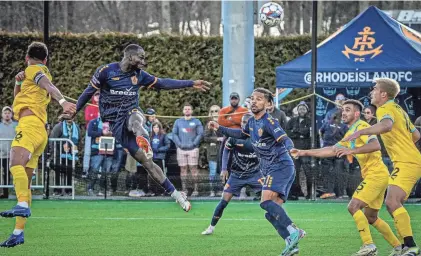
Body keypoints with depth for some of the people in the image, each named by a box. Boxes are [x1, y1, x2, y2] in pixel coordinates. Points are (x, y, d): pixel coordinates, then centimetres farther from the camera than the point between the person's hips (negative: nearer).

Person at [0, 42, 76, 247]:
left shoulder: (33, 70, 3)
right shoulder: (42, 73, 29)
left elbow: (50, 87, -17)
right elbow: (18, 98, 38)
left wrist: (62, 101, -35)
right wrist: (18, 82, 19)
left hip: (29, 124, -9)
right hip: (39, 131, 9)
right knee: (25, 181, 9)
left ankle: (22, 205, -53)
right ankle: (18, 232, 9)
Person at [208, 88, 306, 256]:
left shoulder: (269, 122, -13)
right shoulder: (252, 122, 13)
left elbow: (285, 140, -24)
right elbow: (242, 134, 35)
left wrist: (290, 148, -47)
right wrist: (220, 129, 35)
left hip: (281, 166, -9)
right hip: (269, 170, 9)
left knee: (266, 202, -25)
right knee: (272, 213, 2)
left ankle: (293, 231, -29)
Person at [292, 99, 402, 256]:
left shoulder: (361, 126, -10)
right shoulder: (350, 134, 20)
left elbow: (375, 145, -27)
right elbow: (332, 151, 25)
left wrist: (352, 150, -35)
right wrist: (305, 153, 21)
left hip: (376, 174, -10)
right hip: (374, 175, 10)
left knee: (353, 206, -17)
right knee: (371, 217, 14)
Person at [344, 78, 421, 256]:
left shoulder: (386, 109, -9)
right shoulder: (398, 109, 21)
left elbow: (386, 125, -35)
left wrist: (361, 132, -41)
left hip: (406, 163, -11)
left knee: (392, 202, -21)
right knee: (395, 205, 13)